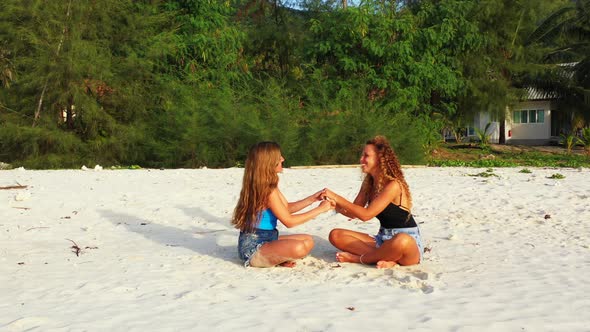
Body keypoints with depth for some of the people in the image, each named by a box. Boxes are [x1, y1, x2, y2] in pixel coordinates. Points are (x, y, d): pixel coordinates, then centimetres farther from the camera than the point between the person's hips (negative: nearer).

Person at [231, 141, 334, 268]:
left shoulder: (270, 186, 9)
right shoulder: (268, 190, -21)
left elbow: (287, 207, 19)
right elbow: (289, 221, -19)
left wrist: (313, 198, 9)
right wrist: (319, 209, -12)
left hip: (267, 239, 10)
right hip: (253, 248, -10)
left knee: (308, 240, 16)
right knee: (297, 248, -33)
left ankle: (276, 258, 2)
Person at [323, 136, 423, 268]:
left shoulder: (393, 185, -19)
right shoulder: (368, 182, 6)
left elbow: (366, 214, -25)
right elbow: (353, 213, 8)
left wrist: (337, 198, -22)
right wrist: (334, 204, -11)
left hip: (408, 243, -7)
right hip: (383, 240, 7)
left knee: (400, 241, -44)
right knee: (336, 235, -6)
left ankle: (359, 258, -17)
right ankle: (386, 258, -19)